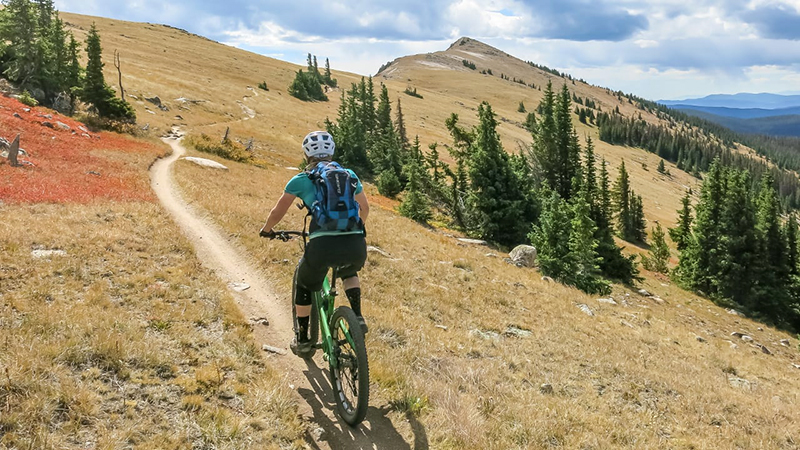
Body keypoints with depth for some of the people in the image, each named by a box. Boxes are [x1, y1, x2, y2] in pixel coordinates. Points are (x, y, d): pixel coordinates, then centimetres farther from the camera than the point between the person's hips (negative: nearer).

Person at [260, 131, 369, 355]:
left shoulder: (301, 180, 11)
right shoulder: (349, 175, 19)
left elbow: (277, 213, 20)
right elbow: (365, 208, 34)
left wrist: (266, 229, 41)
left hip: (323, 245, -2)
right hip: (356, 246, 3)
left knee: (305, 284, 28)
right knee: (349, 273, 38)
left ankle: (302, 339, 35)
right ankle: (358, 317, 20)